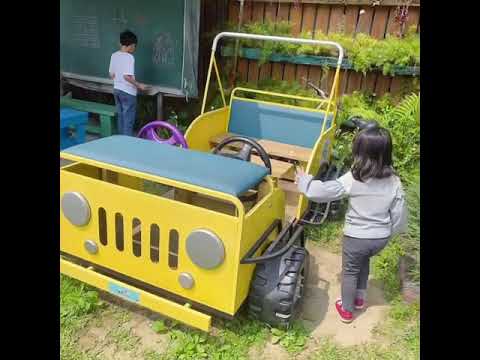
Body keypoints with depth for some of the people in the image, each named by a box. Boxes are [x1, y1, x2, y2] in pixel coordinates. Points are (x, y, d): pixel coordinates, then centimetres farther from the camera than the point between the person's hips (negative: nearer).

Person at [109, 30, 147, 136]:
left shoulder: (114, 55, 6)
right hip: (128, 92, -8)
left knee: (120, 117, 15)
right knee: (128, 120, 0)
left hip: (116, 90, 8)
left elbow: (111, 74, 12)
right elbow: (127, 76, -24)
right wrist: (139, 85, -12)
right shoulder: (129, 57, -17)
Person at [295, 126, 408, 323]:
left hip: (356, 237, -4)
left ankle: (346, 310, 36)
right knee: (364, 261, 33)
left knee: (350, 271, 19)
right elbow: (399, 213, -3)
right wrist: (391, 231, 15)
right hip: (381, 238, 4)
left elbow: (323, 191, -16)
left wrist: (304, 180, 0)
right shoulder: (394, 182, -11)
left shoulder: (351, 179, -22)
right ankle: (359, 298, 47)